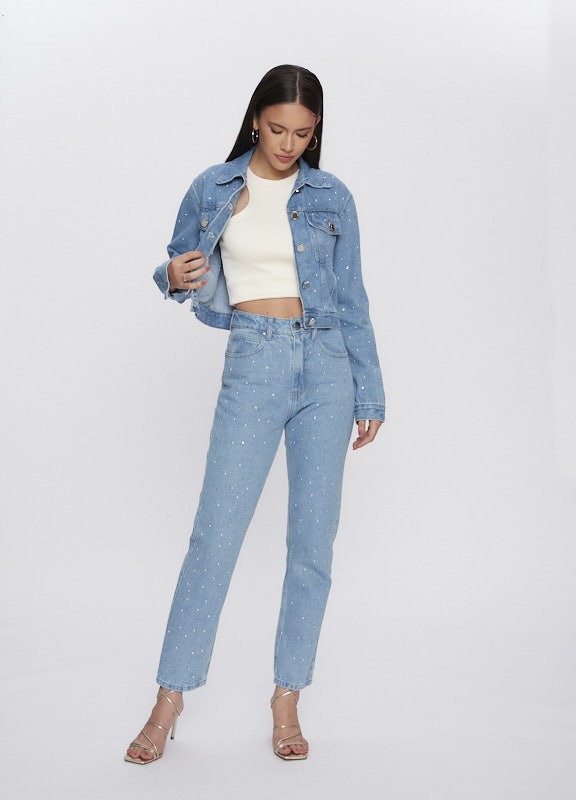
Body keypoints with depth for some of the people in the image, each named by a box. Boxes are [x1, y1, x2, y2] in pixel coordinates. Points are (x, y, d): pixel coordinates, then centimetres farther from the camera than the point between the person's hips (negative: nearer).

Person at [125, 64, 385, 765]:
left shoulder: (332, 197, 8)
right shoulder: (213, 191, 6)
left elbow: (352, 301, 10)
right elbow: (181, 266, 16)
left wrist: (369, 392, 8)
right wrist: (175, 278, -9)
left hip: (327, 364, 2)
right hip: (254, 365, -1)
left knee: (313, 538, 2)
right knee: (216, 531, -6)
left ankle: (287, 700, 16)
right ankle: (170, 696, 8)